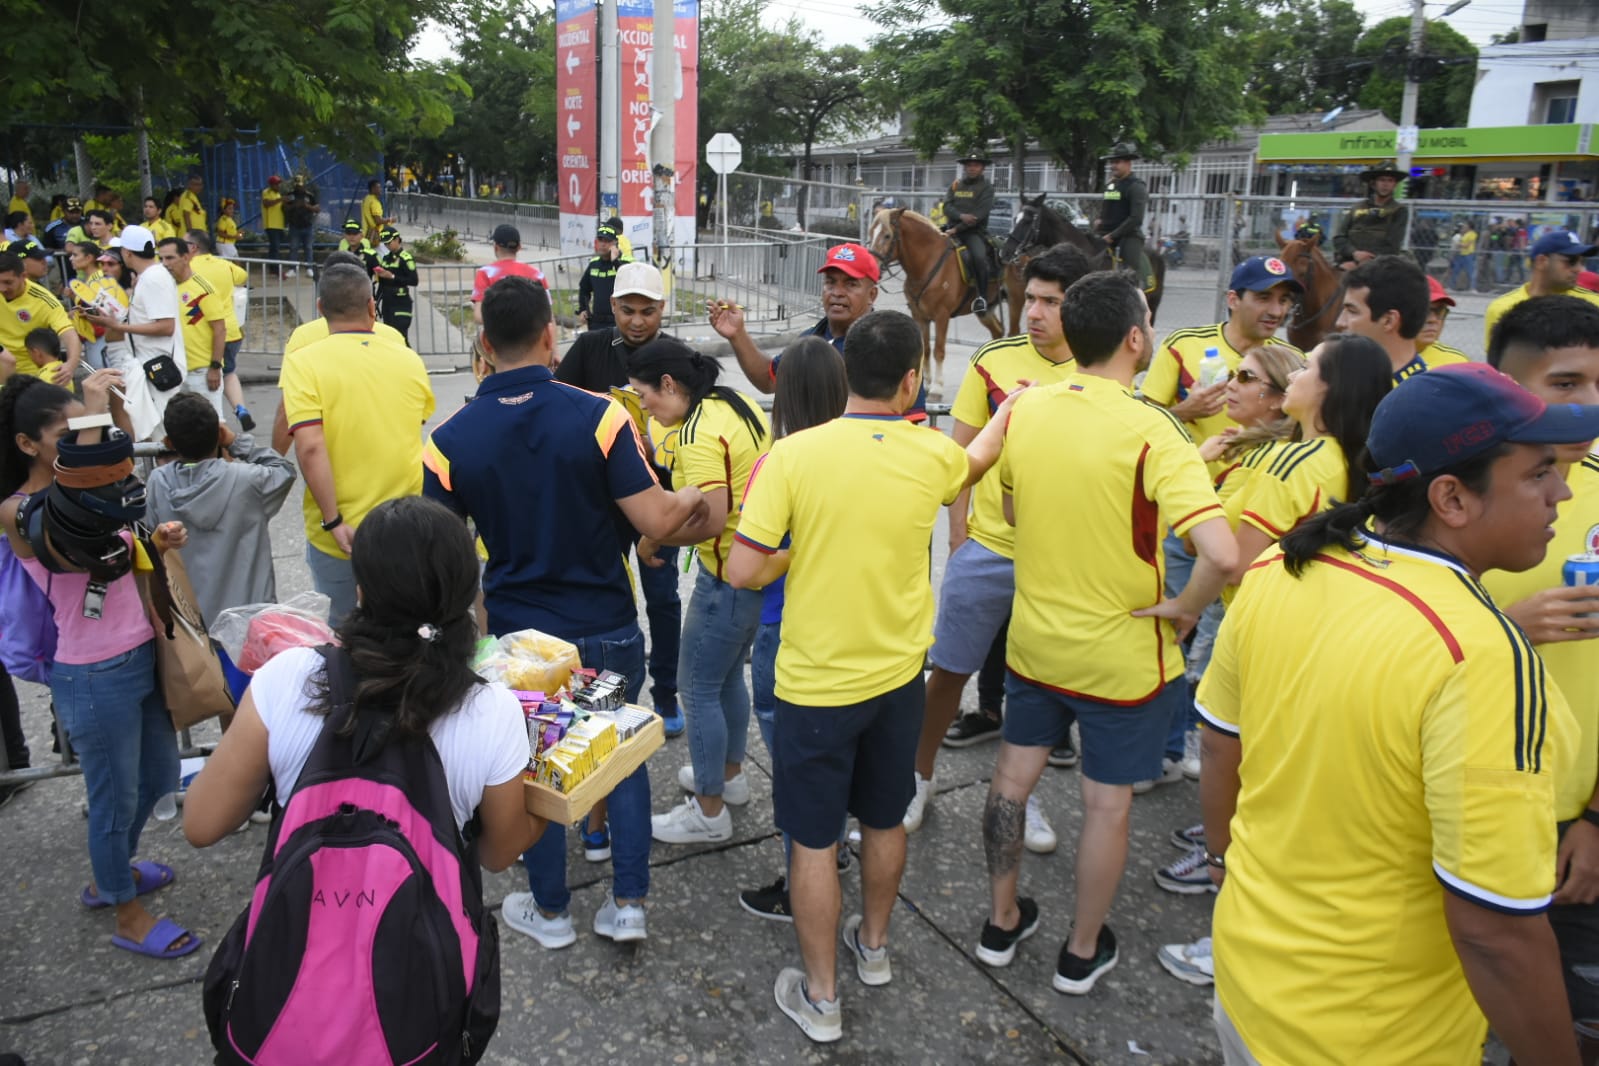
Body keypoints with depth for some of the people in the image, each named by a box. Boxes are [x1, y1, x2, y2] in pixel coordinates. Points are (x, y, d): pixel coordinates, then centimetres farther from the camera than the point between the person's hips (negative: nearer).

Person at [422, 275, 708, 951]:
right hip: (607, 628, -1)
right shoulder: (599, 416, -16)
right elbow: (655, 522, -18)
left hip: (518, 635, 1)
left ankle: (549, 910, 33)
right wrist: (695, 499, 3)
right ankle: (627, 903, 23)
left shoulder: (451, 441, -9)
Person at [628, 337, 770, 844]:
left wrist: (653, 537, -14)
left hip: (729, 578, -10)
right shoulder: (737, 403, 5)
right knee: (728, 677, 24)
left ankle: (710, 813, 17)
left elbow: (710, 520, -30)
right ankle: (730, 775, 42)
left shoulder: (699, 435, -23)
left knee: (698, 689, 4)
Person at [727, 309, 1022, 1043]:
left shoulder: (793, 455, -19)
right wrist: (1011, 404, 35)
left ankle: (819, 998, 25)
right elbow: (977, 459, 17)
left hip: (815, 683, -3)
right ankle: (874, 946, 46)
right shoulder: (933, 456, -8)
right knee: (884, 821, 24)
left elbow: (742, 572, -18)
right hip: (897, 676, 4)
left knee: (815, 841, 11)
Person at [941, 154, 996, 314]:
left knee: (979, 257, -31)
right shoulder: (955, 184, 14)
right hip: (952, 229, 4)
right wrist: (961, 216, -19)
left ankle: (981, 298, -21)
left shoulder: (986, 187, 1)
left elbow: (980, 214, -10)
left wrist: (957, 229, -17)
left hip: (975, 231, -4)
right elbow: (947, 207, 3)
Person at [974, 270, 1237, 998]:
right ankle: (1082, 952, 32)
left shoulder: (1024, 410, -6)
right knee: (1107, 804, 14)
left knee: (1013, 775, 20)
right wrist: (1184, 607, -15)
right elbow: (1222, 553, -33)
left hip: (1033, 638, 5)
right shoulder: (1151, 433, -23)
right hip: (1121, 655, -5)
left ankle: (1002, 923, 38)